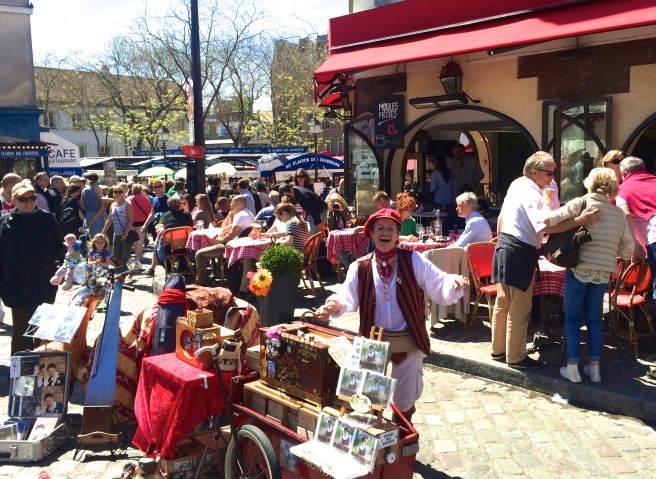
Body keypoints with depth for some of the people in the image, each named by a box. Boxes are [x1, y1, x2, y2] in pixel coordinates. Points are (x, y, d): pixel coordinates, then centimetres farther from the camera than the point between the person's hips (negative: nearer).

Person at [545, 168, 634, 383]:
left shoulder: (581, 203, -6)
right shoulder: (619, 213, 5)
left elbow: (549, 219, -16)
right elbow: (628, 248, 6)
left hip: (578, 270, -3)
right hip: (602, 274, 3)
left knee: (572, 319, 7)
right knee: (594, 319, 15)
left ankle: (572, 367, 8)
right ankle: (594, 367, 18)